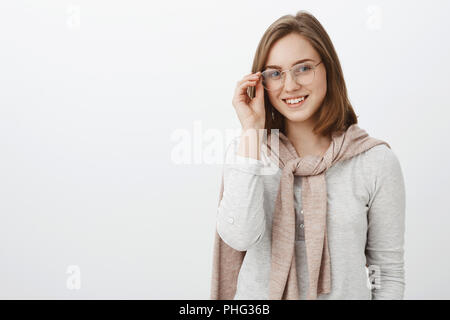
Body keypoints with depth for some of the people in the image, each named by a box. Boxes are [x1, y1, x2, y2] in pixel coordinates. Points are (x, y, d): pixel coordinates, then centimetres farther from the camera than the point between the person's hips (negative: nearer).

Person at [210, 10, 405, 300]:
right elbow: (240, 236, -24)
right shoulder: (246, 148, -8)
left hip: (344, 293, 0)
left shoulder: (377, 162, -11)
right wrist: (252, 131, -23)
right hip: (257, 294, 1)